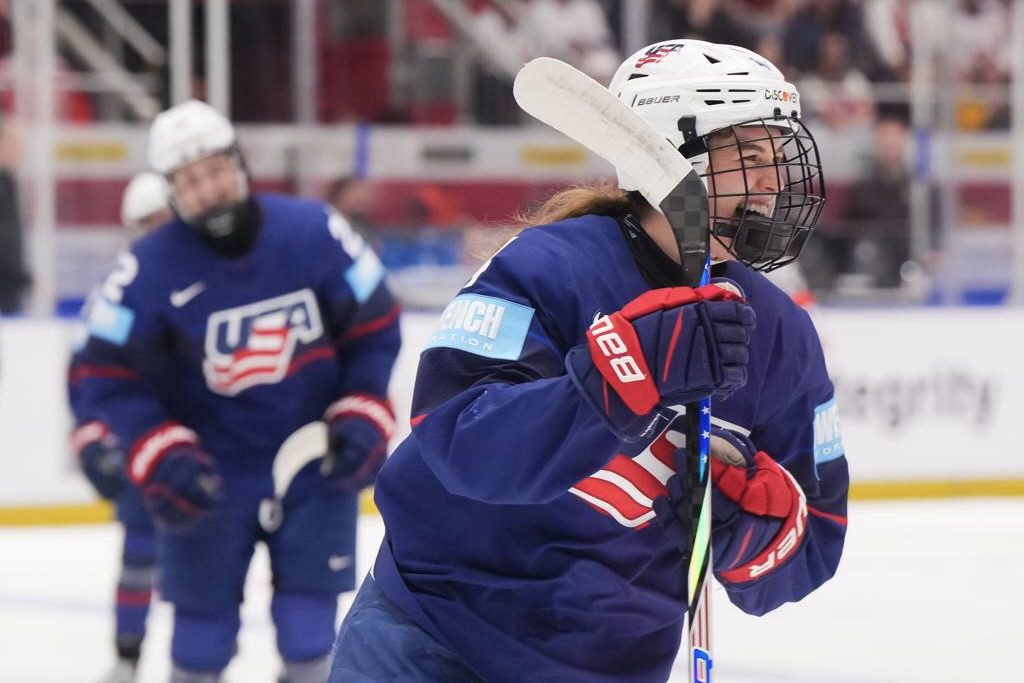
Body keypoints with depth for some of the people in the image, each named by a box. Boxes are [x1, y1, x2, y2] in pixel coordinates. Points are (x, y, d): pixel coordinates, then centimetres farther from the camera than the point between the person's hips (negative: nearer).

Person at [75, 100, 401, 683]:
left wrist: (362, 415, -10)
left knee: (309, 617, 1)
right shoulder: (150, 270, -17)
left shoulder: (315, 233, -14)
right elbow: (111, 375, -10)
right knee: (204, 612, 4)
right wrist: (160, 454, -20)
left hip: (313, 459, 1)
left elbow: (375, 328, -2)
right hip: (211, 470, -1)